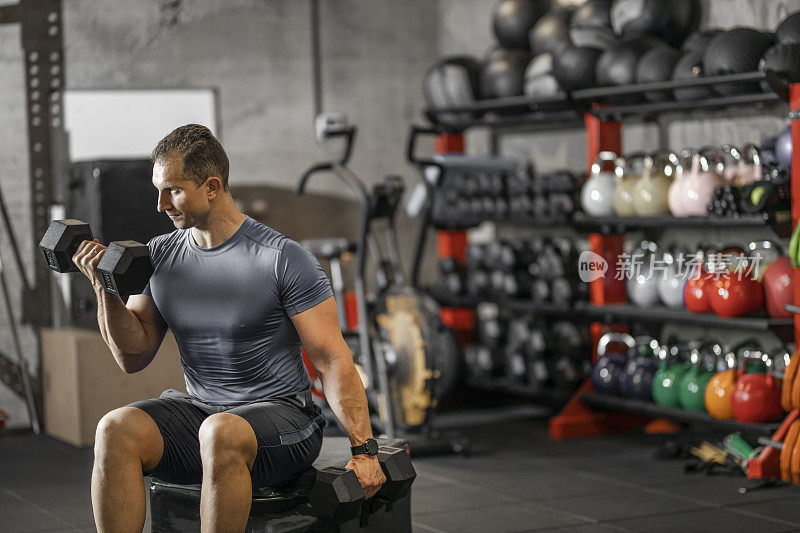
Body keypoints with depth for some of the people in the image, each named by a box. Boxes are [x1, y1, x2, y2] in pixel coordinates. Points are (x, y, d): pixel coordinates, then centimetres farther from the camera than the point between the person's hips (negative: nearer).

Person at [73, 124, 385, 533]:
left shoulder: (284, 260, -11)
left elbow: (333, 360, -9)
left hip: (280, 415, -5)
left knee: (221, 433, -38)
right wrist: (106, 288, -7)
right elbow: (134, 357, 7)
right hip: (198, 409, 5)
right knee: (117, 429, -24)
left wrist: (364, 450, -13)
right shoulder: (160, 256, 5)